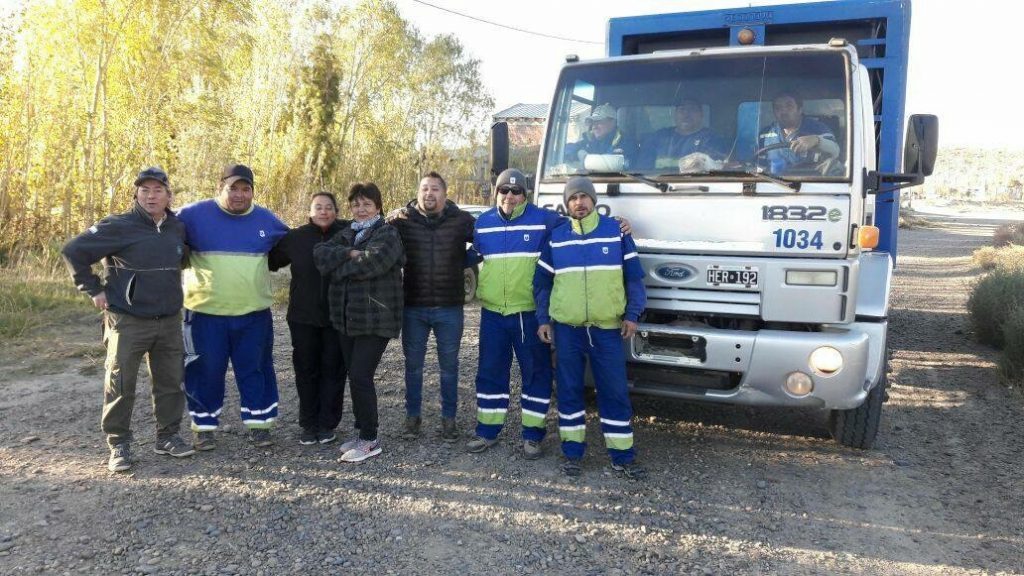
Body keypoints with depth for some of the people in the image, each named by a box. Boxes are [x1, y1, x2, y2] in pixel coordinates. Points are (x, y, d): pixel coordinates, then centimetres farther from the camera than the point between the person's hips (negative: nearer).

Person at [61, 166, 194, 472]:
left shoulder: (178, 228, 5)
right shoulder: (119, 227, -11)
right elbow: (74, 251, -9)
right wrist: (94, 290, -7)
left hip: (169, 321, 5)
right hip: (128, 321, -5)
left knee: (170, 381, 11)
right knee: (121, 385, 3)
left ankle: (167, 436, 25)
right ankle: (118, 445, 15)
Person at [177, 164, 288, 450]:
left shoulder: (266, 219, 6)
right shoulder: (195, 214, -4)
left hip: (254, 314, 2)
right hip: (206, 313, -2)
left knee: (255, 369, 9)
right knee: (207, 371, 7)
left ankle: (259, 422, 21)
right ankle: (204, 426, 22)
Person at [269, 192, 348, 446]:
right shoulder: (295, 238, 1)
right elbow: (270, 260, 10)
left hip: (337, 317, -1)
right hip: (303, 317, 1)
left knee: (333, 370, 6)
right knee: (306, 370, 8)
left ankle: (327, 424, 18)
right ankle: (308, 424, 20)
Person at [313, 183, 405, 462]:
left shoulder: (387, 234, -5)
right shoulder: (347, 234, 16)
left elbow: (373, 261, -24)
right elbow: (320, 252, 0)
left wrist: (338, 266, -9)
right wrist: (349, 254, -17)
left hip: (376, 319, -7)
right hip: (347, 318, 7)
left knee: (361, 376, -9)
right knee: (355, 376, 12)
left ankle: (370, 439, 3)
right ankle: (363, 432, 25)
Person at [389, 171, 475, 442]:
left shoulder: (461, 220, -3)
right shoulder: (402, 221, -1)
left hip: (449, 308, 0)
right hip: (413, 308, 1)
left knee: (449, 366, 10)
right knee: (413, 365, 12)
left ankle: (449, 418, 25)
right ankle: (413, 417, 27)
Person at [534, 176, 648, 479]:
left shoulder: (616, 231, 2)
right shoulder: (556, 237, 6)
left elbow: (634, 276, 4)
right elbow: (542, 282, 11)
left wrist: (632, 314, -3)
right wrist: (543, 319, 5)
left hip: (607, 328, -1)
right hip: (567, 328, 1)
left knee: (615, 391, 2)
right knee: (569, 390, 7)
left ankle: (623, 456, 13)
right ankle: (572, 453, 18)